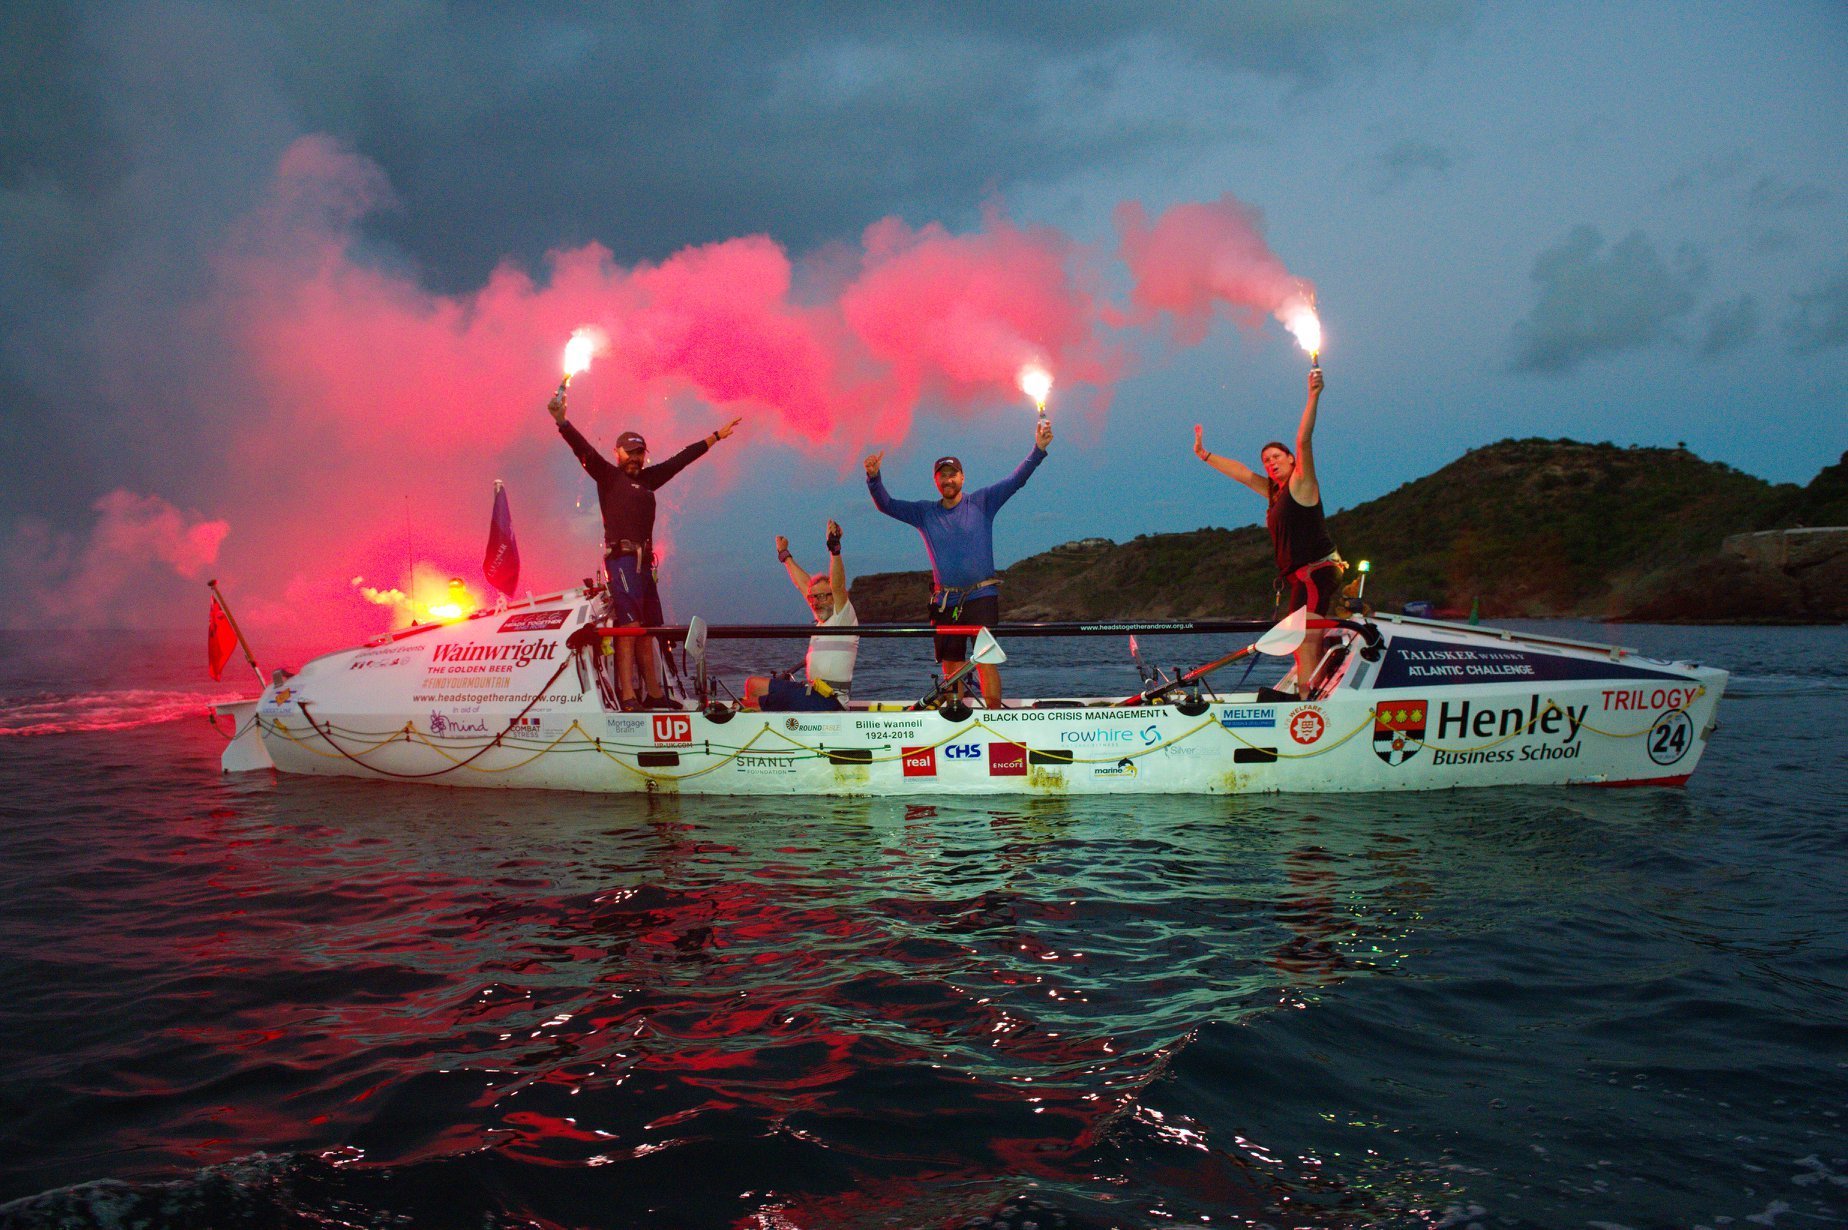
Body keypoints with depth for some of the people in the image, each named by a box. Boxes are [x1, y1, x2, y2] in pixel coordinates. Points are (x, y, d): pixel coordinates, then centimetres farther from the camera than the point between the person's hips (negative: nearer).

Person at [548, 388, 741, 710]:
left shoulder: (648, 478, 20)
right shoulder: (607, 475, 4)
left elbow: (682, 459, 27)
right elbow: (584, 449, -10)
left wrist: (715, 437, 35)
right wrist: (562, 422, -26)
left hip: (644, 560, 7)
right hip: (622, 559, -7)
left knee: (648, 629, 8)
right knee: (628, 626, -15)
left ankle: (654, 694, 12)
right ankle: (627, 697, -19)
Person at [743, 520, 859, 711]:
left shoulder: (843, 617, -5)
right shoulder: (823, 619, 18)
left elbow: (838, 585, -24)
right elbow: (804, 584, 28)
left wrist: (834, 549, -33)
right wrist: (785, 555, 39)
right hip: (813, 693, 10)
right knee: (753, 684, 19)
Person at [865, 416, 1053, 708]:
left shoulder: (982, 502, 4)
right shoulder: (924, 512, 10)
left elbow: (1016, 480, -3)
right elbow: (886, 505, 6)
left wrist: (1038, 450, -16)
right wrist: (874, 478, -12)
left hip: (982, 596, -3)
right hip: (946, 601, 3)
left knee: (985, 661, -12)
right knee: (951, 668, 3)